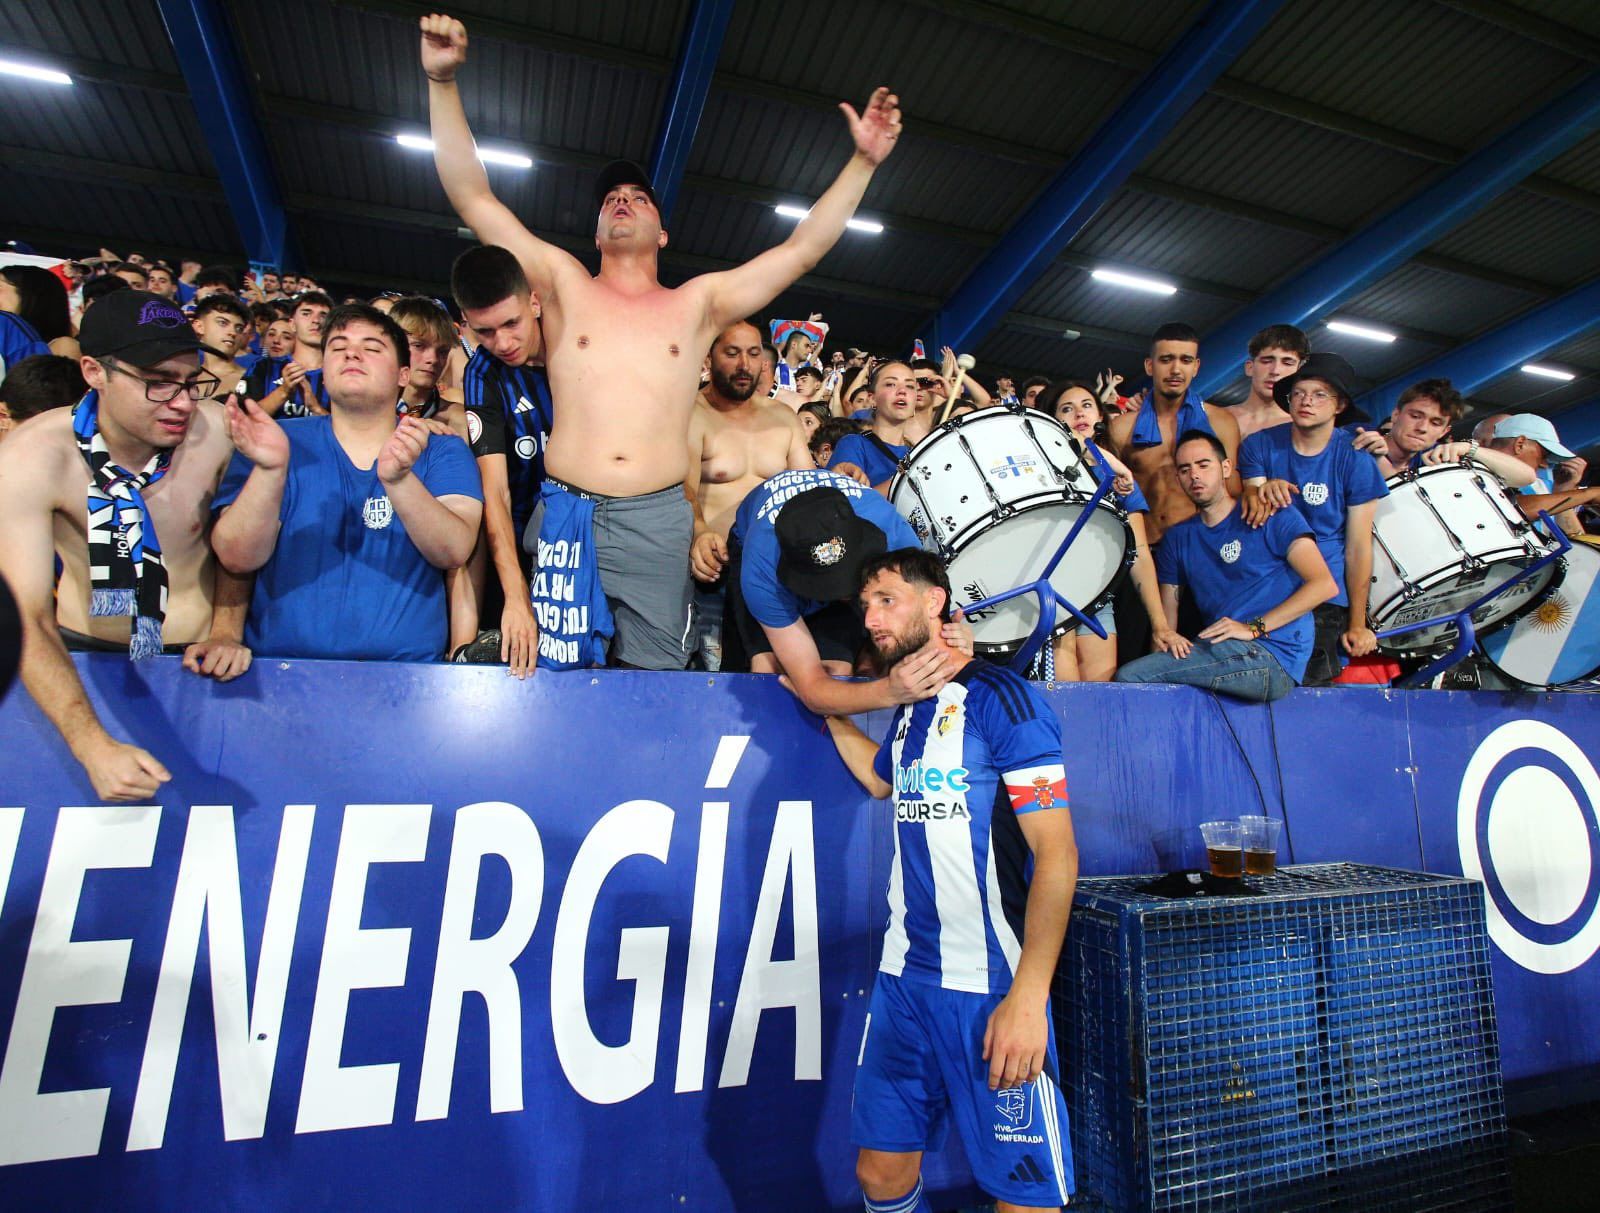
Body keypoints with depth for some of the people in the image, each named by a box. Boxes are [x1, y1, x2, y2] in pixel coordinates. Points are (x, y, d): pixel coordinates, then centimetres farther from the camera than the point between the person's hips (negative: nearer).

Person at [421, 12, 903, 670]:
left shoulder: (699, 301, 14)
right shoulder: (564, 283, 14)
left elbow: (802, 247, 12)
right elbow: (473, 197, 10)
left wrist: (864, 161, 9)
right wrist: (442, 80, 3)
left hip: (661, 521, 0)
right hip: (567, 515, 0)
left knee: (655, 678, 4)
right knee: (555, 676, 1)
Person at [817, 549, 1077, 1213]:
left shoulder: (999, 696, -11)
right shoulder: (908, 710, 10)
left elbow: (1057, 853, -16)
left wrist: (1027, 997, -21)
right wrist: (831, 711, 24)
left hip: (991, 987, -6)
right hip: (902, 979, 7)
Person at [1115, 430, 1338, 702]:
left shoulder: (1272, 516, 2)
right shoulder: (1177, 537, 18)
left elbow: (1325, 585, -7)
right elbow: (1168, 608, 15)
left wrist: (1253, 628, -14)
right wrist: (1165, 636, -9)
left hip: (1273, 657, -6)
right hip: (1218, 652, 6)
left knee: (1129, 677, -22)